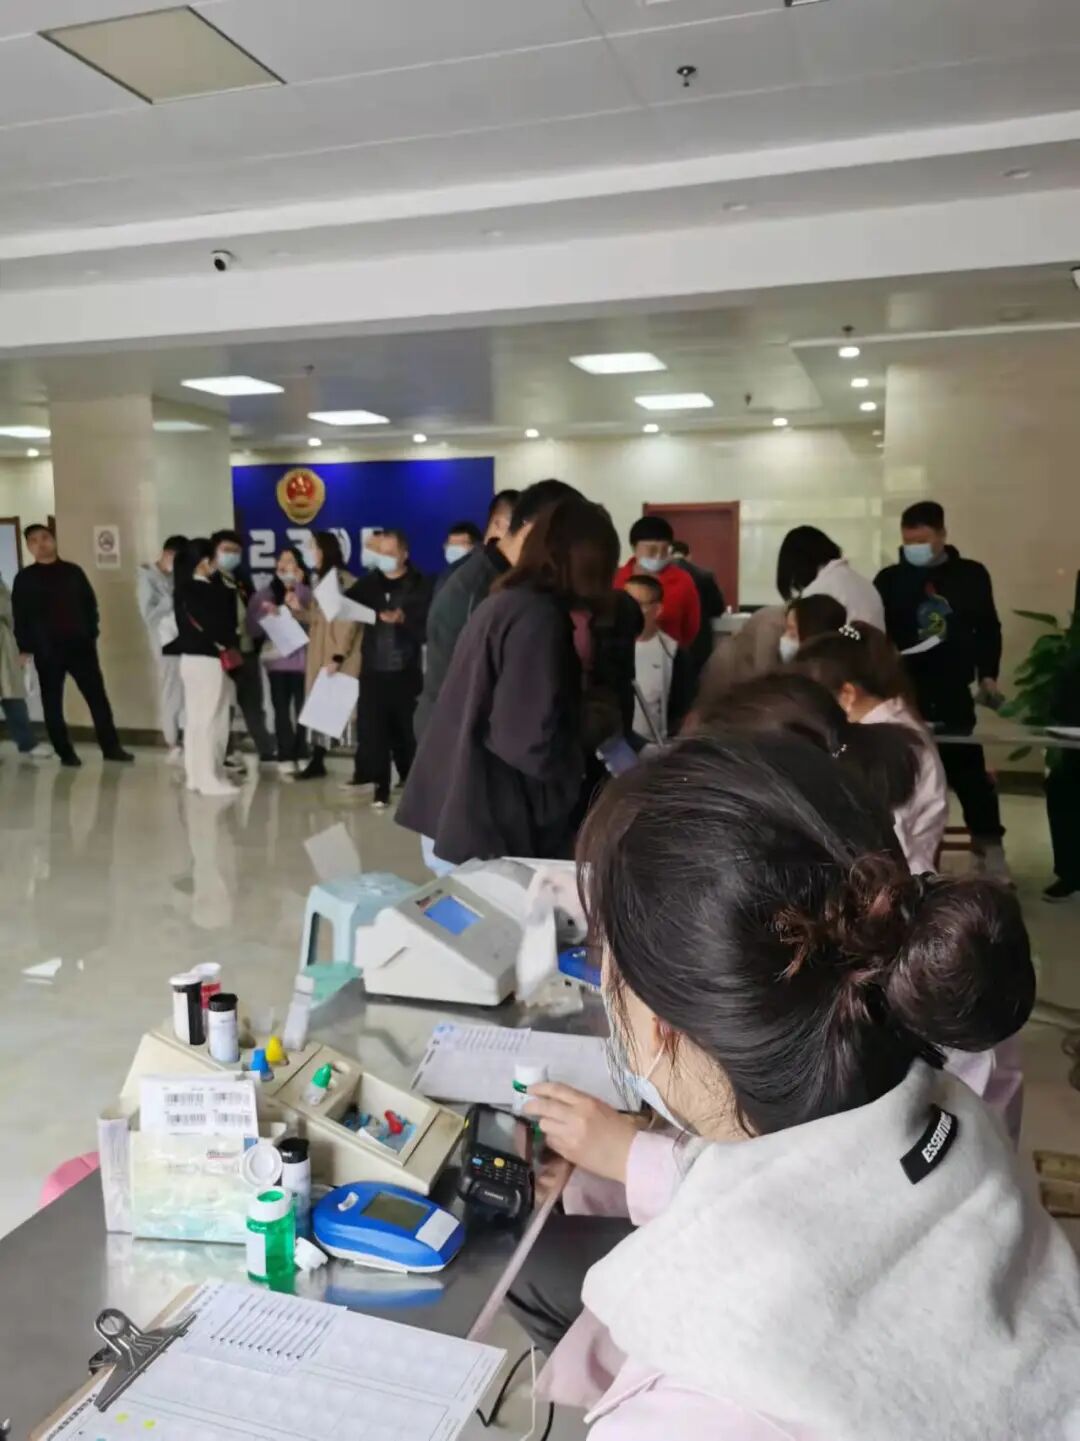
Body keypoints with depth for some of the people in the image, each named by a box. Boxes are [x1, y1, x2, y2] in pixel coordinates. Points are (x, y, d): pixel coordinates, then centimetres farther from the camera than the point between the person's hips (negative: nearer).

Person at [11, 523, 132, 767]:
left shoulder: (73, 571, 10)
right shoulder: (25, 578, 4)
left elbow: (90, 603, 12)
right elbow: (19, 615, 3)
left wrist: (92, 633, 2)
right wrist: (24, 648, -3)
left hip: (80, 644, 1)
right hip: (46, 649, -1)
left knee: (97, 696, 1)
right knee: (52, 703, 3)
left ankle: (111, 747, 7)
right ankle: (65, 752, 12)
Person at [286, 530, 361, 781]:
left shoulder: (346, 582, -11)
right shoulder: (321, 581, 15)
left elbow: (349, 621, -16)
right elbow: (316, 619, 17)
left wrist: (338, 656, -19)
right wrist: (298, 609, -1)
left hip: (342, 658, -8)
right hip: (318, 655, 8)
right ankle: (317, 762, 16)